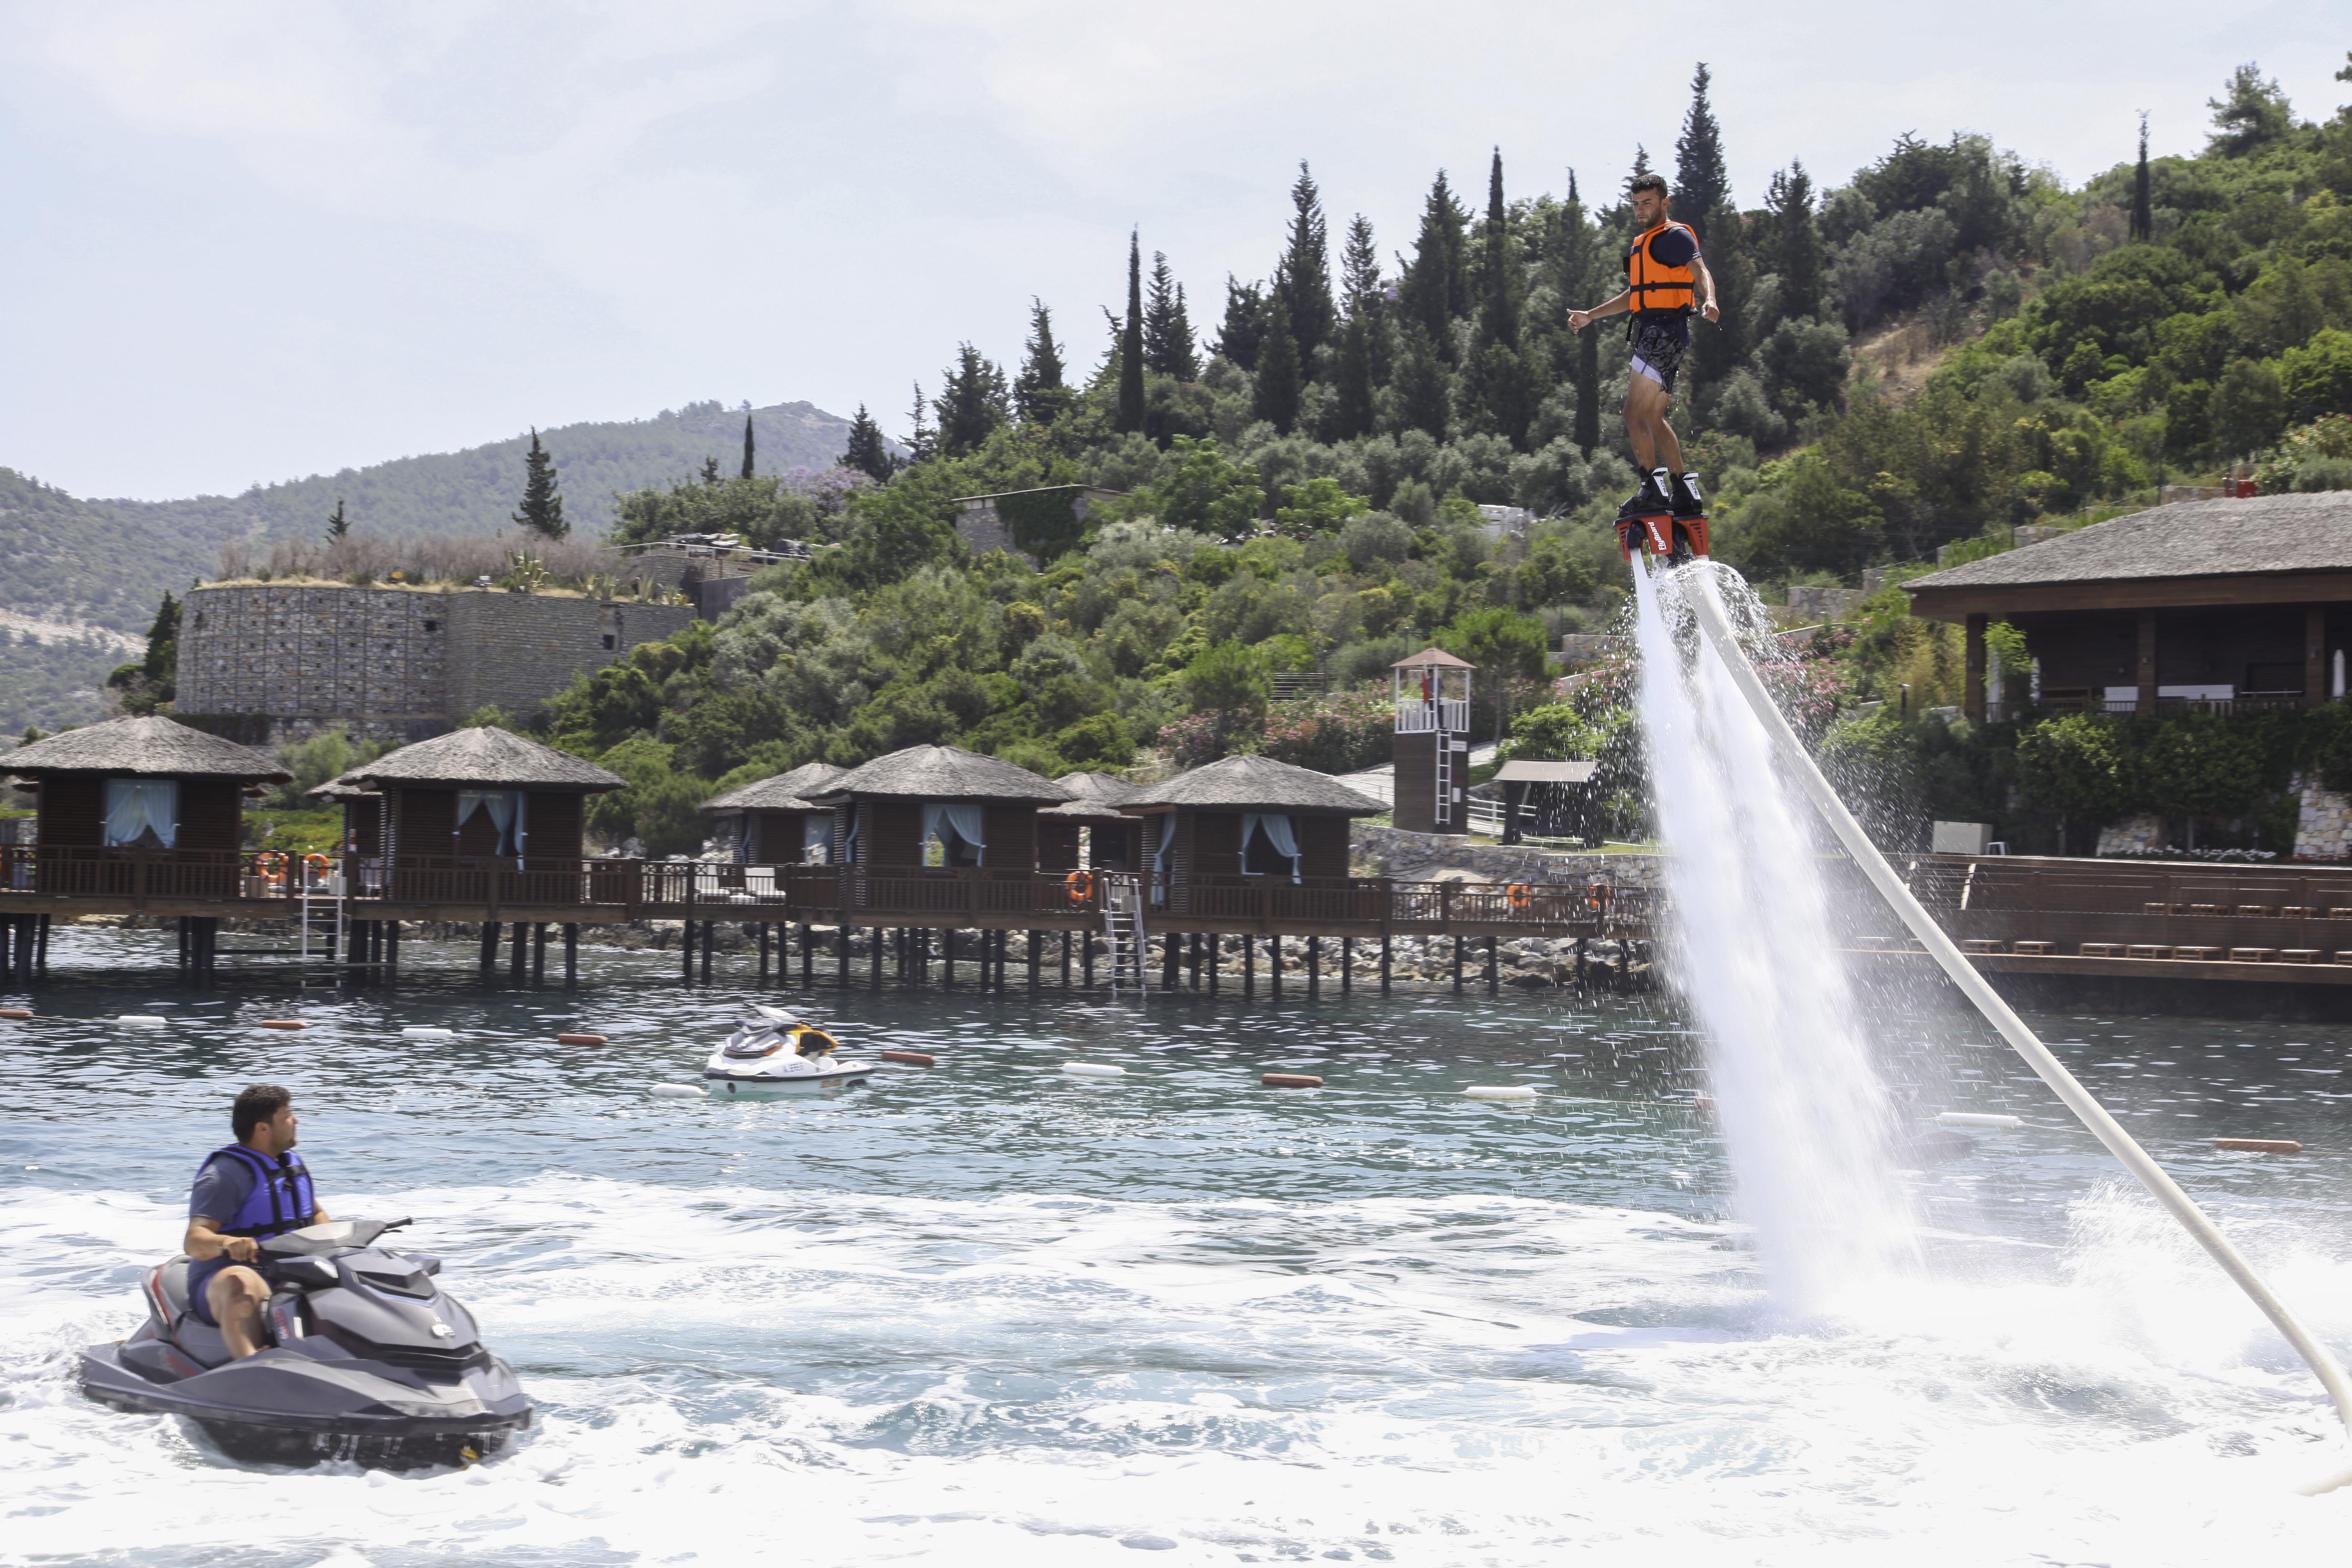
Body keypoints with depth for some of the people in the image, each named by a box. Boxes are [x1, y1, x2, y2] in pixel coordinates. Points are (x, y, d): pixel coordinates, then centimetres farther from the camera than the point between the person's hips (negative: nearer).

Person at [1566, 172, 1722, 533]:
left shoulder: (1675, 236, -6)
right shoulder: (1643, 243, 23)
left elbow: (1700, 270, -23)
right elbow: (1635, 295, 34)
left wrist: (1708, 300, -44)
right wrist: (1590, 316, 35)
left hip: (1665, 331, -10)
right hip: (1650, 333, 10)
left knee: (1635, 415, -15)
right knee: (1653, 419, 11)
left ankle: (1653, 490, -16)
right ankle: (1686, 494, 14)